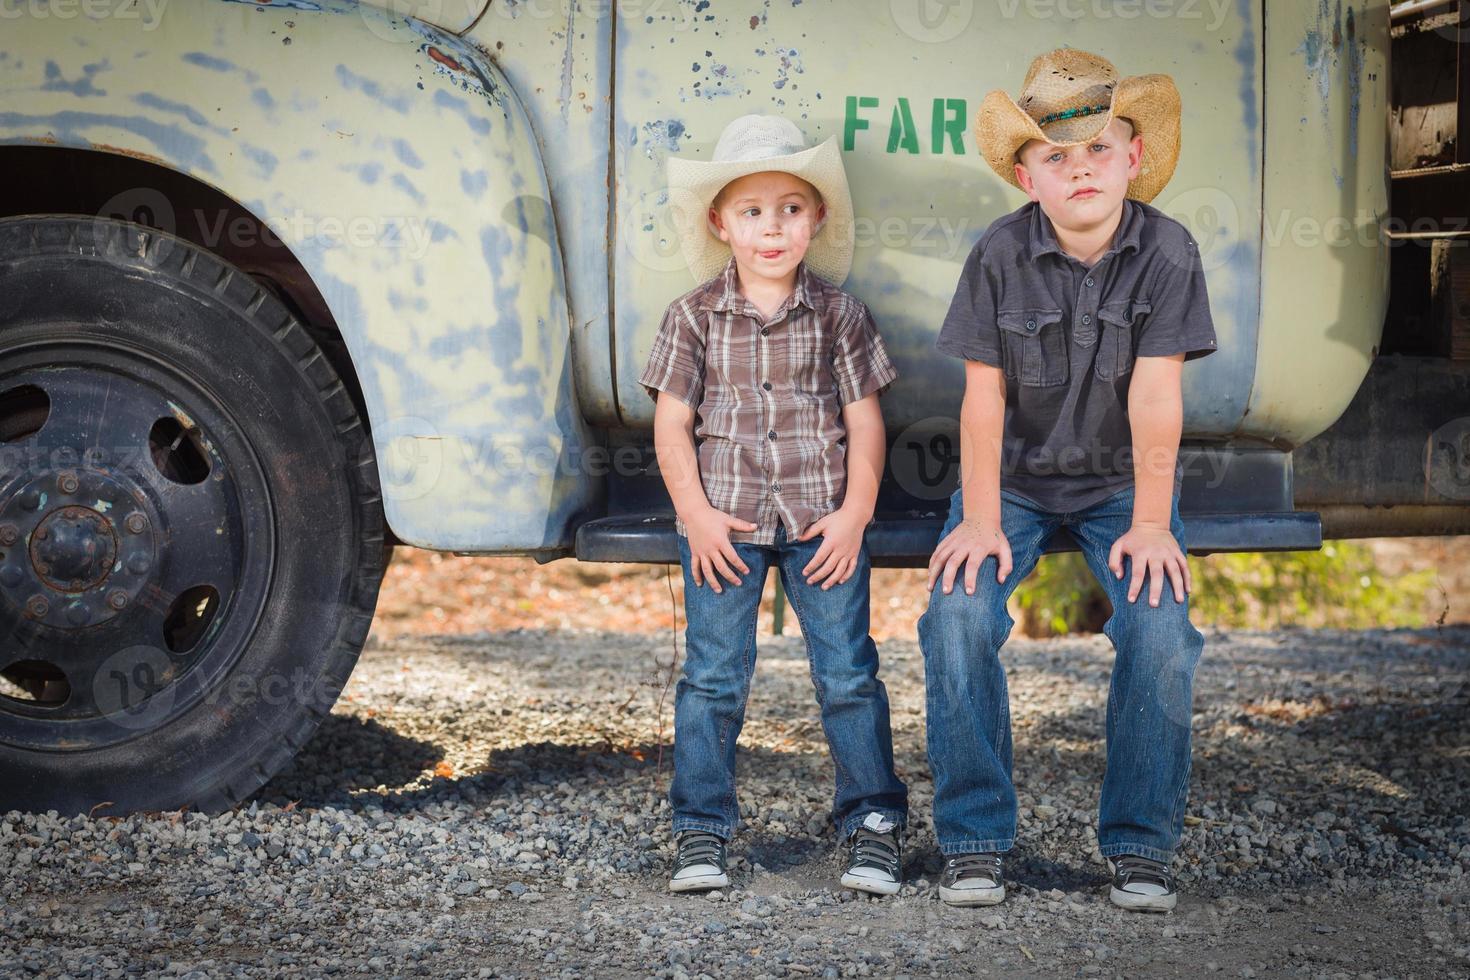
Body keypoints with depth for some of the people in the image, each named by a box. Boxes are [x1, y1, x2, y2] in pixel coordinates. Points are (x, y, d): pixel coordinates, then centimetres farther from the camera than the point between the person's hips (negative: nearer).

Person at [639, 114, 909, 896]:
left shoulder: (838, 315, 3)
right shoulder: (694, 317, 1)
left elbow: (863, 420, 3)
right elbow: (671, 424, 1)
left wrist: (854, 513, -6)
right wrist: (697, 514, -8)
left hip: (822, 521, 0)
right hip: (722, 523, 0)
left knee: (847, 674, 1)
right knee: (712, 677, 1)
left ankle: (873, 824, 11)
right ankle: (701, 832, 10)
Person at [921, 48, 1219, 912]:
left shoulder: (1168, 252, -13)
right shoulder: (1000, 255, -12)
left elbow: (1155, 395, -16)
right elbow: (983, 395, -11)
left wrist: (1150, 524, -17)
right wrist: (980, 521, -15)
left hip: (1121, 479, 0)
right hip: (1015, 477, 0)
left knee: (1161, 628, -22)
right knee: (958, 617, -22)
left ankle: (1141, 846, -4)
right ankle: (976, 841, -8)